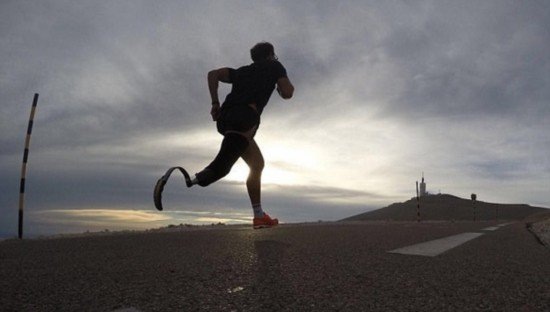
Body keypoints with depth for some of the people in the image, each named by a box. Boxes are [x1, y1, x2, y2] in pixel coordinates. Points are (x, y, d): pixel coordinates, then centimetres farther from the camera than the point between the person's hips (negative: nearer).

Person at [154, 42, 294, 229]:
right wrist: (283, 84, 32)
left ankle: (259, 216, 21)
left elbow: (213, 74, 20)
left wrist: (215, 103, 15)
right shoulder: (274, 66, 22)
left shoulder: (242, 71, 33)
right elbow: (287, 93, 9)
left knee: (257, 164, 18)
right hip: (245, 117, -7)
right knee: (221, 166, -20)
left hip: (225, 117, 7)